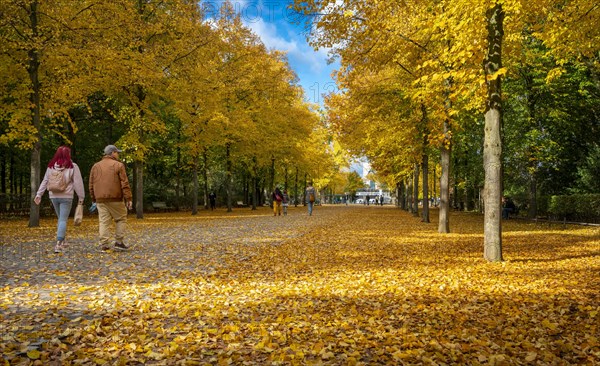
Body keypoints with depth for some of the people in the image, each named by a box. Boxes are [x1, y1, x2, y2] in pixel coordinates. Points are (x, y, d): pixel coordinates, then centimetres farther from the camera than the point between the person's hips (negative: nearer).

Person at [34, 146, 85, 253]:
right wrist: (81, 196, 0)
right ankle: (58, 243, -13)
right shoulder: (72, 167, -7)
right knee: (63, 220, -3)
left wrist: (39, 194, 13)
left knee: (60, 218, 19)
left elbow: (44, 181, 9)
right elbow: (78, 183, -6)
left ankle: (62, 241, 27)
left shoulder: (51, 167, 5)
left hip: (53, 196, 5)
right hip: (66, 197, -4)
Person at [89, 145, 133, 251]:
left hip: (101, 199, 4)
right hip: (115, 199, -4)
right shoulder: (118, 165, -2)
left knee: (104, 221, 4)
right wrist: (128, 198, -7)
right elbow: (124, 184, -8)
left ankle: (104, 244, 0)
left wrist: (94, 199, 20)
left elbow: (91, 185, 14)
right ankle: (118, 242, 2)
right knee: (121, 219, 7)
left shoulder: (95, 166, 13)